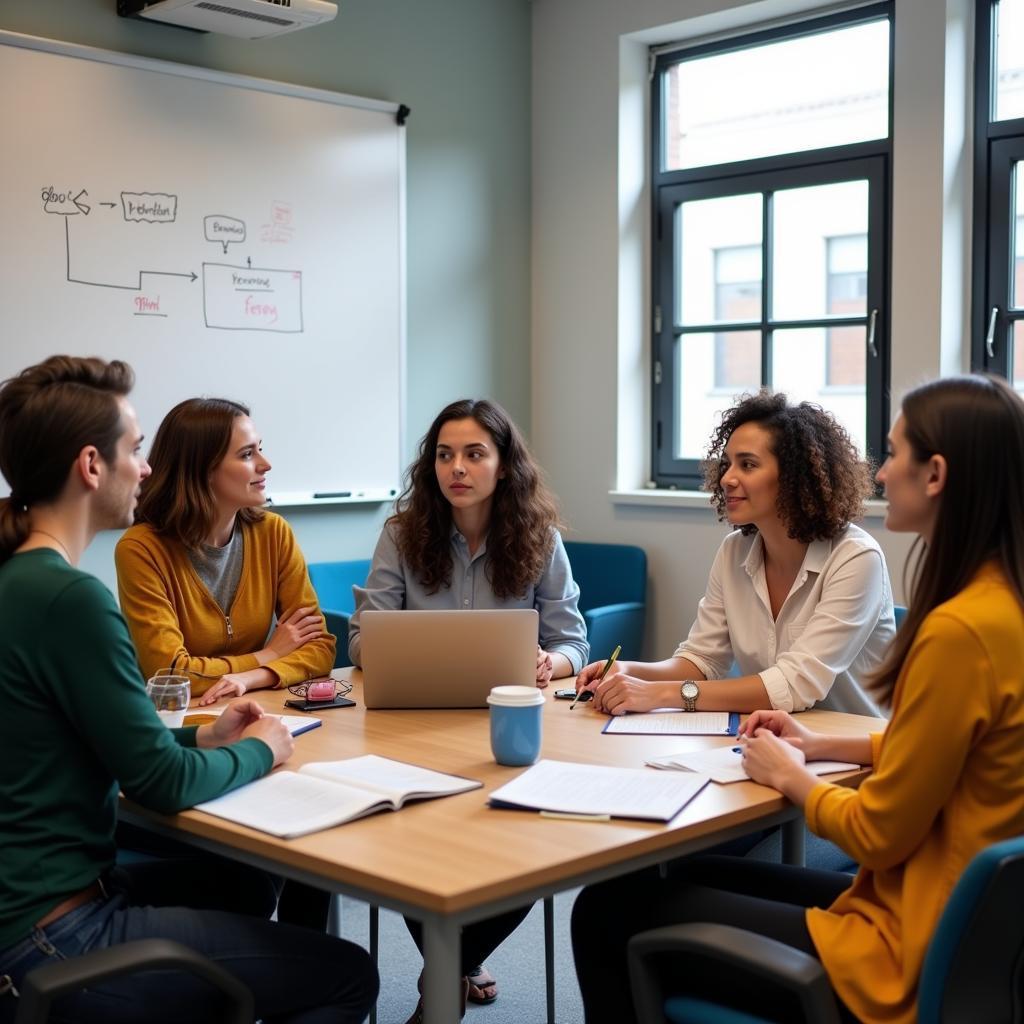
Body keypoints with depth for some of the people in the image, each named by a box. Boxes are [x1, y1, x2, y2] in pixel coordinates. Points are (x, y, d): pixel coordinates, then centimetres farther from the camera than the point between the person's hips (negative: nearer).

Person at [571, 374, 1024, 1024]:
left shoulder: (960, 629, -26)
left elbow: (879, 835, -19)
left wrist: (789, 775, -2)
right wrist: (820, 746, 10)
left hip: (908, 951, -9)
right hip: (941, 912, 9)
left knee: (608, 911, 0)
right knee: (692, 873, 23)